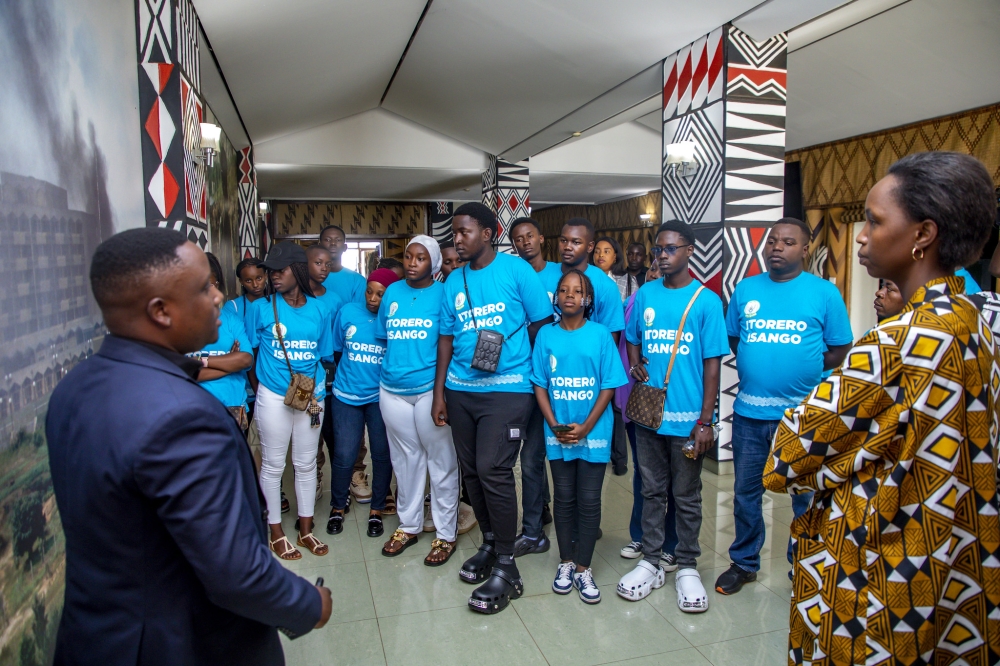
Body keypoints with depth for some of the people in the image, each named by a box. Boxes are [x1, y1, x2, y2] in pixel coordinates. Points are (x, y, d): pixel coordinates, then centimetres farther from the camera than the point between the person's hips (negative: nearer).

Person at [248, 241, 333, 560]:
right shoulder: (261, 307, -4)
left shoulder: (318, 309, 2)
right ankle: (276, 532, 23)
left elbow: (324, 353, 8)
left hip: (311, 395, 2)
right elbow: (250, 351, 3)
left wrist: (315, 385, 0)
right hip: (273, 397, -2)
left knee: (306, 464, 12)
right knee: (273, 465, 7)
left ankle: (305, 529, 26)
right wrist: (259, 385, 1)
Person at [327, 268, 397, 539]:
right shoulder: (348, 312, -1)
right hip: (346, 395, 1)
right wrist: (346, 376, 11)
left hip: (381, 397, -1)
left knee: (382, 454, 6)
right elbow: (336, 350, 9)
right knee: (344, 455, 2)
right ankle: (338, 508, 26)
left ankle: (376, 510, 25)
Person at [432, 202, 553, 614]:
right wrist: (439, 392, 11)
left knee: (493, 470, -12)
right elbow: (446, 337, 14)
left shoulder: (516, 271, -3)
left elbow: (542, 324, -1)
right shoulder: (454, 282, 12)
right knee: (471, 470, 11)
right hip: (460, 389, 6)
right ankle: (489, 544, 31)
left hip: (507, 388, -6)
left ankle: (506, 567, 2)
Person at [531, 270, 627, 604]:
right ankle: (565, 563, 25)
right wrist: (555, 425, -9)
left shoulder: (601, 335, -4)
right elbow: (539, 385, 2)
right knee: (564, 499, 11)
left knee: (589, 501, 4)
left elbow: (609, 386, -5)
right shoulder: (546, 335, 1)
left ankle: (583, 568, 17)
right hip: (557, 434, 2)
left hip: (594, 433, -1)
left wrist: (585, 427, -12)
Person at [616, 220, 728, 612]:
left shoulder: (705, 300, -5)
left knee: (687, 496, 10)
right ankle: (650, 562, 27)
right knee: (651, 490, 14)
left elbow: (712, 363, -6)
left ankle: (687, 568, 25)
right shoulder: (645, 295, 6)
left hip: (686, 417, -3)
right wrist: (635, 365, -4)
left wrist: (706, 421, -10)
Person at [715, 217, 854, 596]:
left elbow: (840, 350, 0)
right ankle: (744, 563, 32)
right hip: (749, 411, 3)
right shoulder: (746, 289, 7)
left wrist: (802, 373, -6)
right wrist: (757, 369, -1)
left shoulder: (824, 292, -1)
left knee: (807, 497, 10)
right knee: (745, 493, 14)